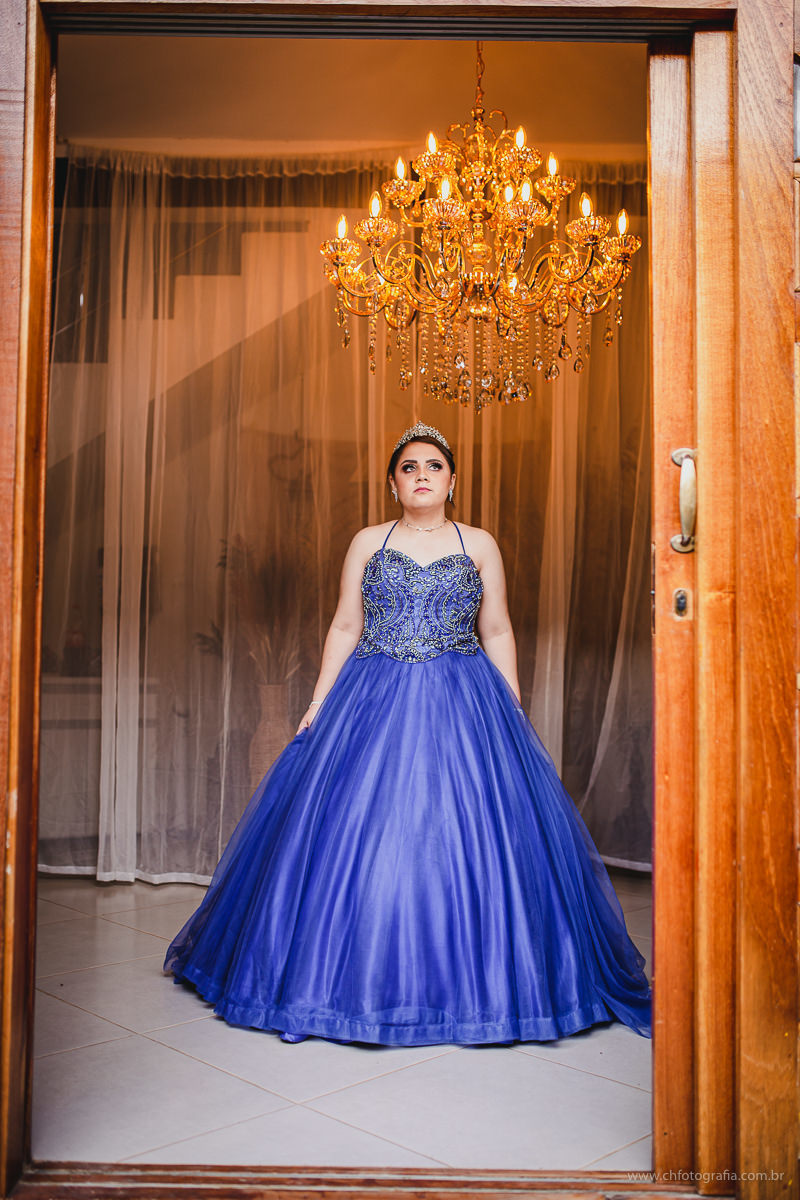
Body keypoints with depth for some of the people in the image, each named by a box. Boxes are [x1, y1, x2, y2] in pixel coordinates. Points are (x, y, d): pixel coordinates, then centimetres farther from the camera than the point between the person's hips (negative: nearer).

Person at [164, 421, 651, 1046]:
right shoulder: (368, 542, 9)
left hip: (463, 706, 0)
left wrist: (514, 711, 1)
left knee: (463, 836, -4)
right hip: (374, 702, 1)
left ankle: (469, 976, 12)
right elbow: (344, 628, 8)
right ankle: (361, 976, 15)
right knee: (360, 828, -2)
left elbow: (497, 632, 8)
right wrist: (318, 704, 2)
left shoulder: (480, 544, 8)